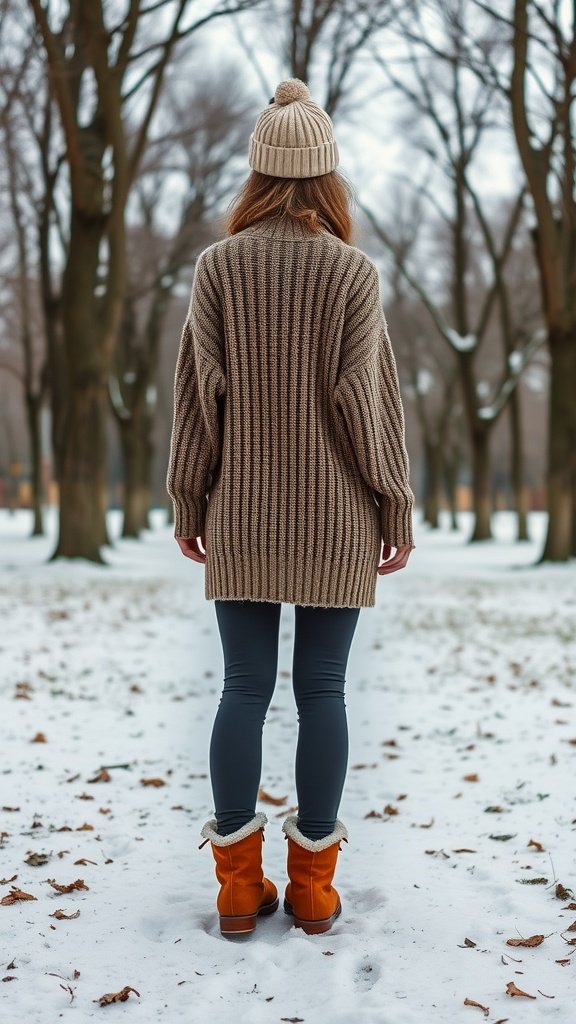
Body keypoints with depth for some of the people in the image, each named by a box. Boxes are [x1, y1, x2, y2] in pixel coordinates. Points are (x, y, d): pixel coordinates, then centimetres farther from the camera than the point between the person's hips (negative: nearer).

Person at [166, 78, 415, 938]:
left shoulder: (217, 266, -2)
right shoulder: (354, 272, -5)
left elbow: (198, 392, -1)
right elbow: (367, 401, -5)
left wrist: (188, 499, 8)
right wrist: (396, 507, 3)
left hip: (241, 518, 1)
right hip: (335, 520, -1)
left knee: (245, 688, 7)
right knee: (322, 691, 5)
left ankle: (240, 884, 12)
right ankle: (313, 888, 13)